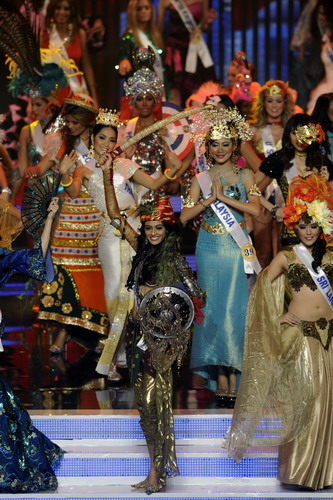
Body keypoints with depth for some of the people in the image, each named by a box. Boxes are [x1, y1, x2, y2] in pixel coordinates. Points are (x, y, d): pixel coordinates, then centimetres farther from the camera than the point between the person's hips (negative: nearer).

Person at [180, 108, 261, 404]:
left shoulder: (244, 175, 6)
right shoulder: (201, 179, 10)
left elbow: (255, 209, -9)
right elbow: (185, 216, 1)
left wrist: (223, 197, -11)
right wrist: (210, 198, -9)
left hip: (237, 250, -2)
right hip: (209, 251, 2)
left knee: (236, 309, -6)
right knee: (213, 309, 0)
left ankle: (234, 377, -5)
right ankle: (219, 378, 3)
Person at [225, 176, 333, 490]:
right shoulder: (286, 257, 3)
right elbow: (263, 285, 3)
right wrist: (277, 316, -1)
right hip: (300, 332, -3)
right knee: (305, 396, -6)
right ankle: (300, 468, 3)